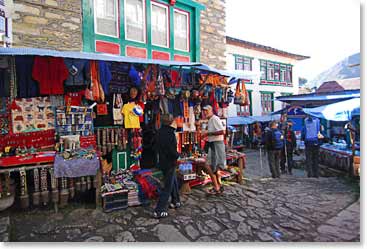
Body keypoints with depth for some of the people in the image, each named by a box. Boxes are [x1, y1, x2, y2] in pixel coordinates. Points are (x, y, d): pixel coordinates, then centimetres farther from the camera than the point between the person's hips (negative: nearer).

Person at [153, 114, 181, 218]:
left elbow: (158, 146, 12)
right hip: (169, 163, -9)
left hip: (163, 161, 9)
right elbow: (172, 150, -26)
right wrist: (177, 155, -6)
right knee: (167, 187, 1)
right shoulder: (169, 133, -22)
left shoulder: (160, 131, 4)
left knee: (174, 182, 24)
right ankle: (159, 211, 7)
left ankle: (175, 202, 39)